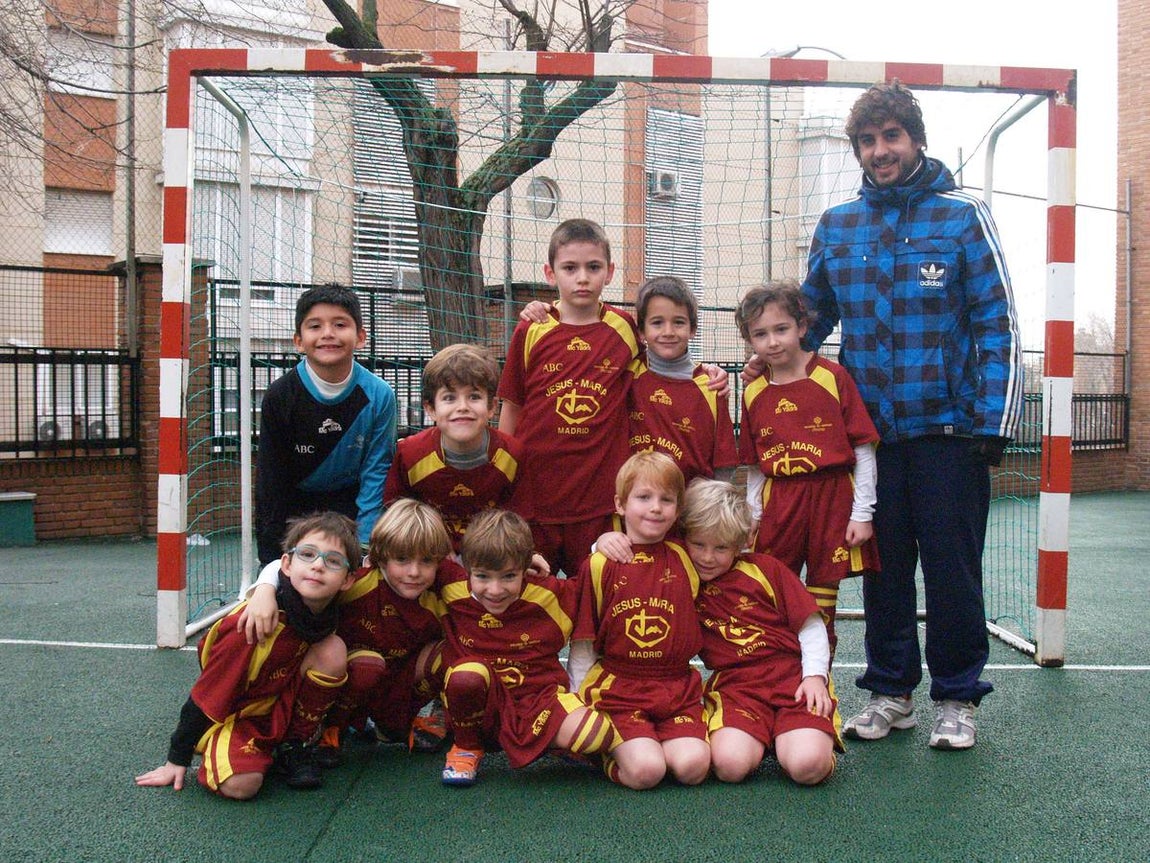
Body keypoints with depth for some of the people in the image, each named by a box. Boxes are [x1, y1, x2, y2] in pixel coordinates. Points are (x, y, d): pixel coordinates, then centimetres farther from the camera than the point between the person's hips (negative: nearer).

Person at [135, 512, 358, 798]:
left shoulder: (328, 615, -16)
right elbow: (205, 696, -19)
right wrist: (176, 761, -11)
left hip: (283, 704, 5)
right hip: (232, 713, -5)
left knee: (333, 649, -20)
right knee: (242, 784, -33)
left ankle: (293, 746, -2)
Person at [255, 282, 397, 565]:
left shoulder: (378, 396, -13)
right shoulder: (280, 395, -12)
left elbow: (376, 473, -10)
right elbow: (271, 480, -8)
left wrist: (364, 545, -17)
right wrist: (271, 560, -8)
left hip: (351, 505, 0)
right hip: (294, 506, 1)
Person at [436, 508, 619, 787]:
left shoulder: (548, 594, -6)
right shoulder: (451, 592, -5)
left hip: (537, 699, 0)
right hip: (480, 706, 1)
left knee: (598, 735, -29)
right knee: (468, 674, -36)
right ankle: (466, 747, -3)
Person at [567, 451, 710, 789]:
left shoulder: (685, 560, 7)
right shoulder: (600, 565, -1)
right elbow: (582, 646, 3)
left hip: (678, 689, 3)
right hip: (617, 687, -3)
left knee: (693, 767, -20)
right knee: (646, 771, -23)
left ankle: (646, 744, 10)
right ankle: (616, 751, 10)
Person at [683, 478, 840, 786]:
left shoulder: (764, 568, 7)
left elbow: (810, 624, 8)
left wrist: (815, 675, -4)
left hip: (794, 675, -1)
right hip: (734, 684, 1)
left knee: (807, 766, -26)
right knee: (731, 765, -28)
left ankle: (791, 735, 9)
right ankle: (756, 736, 6)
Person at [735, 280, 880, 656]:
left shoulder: (833, 377, -4)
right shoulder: (753, 392, 8)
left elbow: (863, 448, -4)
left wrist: (862, 513, -6)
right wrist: (752, 520, 11)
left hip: (832, 498, -3)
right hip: (779, 504, 3)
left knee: (821, 604, 6)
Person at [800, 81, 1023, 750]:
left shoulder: (963, 216, -1)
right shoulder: (837, 226, 9)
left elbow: (998, 323, -3)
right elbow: (811, 317, 18)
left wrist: (994, 420, -10)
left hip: (949, 428, -3)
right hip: (871, 428, 3)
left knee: (951, 566, 4)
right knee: (883, 565, 12)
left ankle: (957, 698, 20)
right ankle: (890, 692, 26)